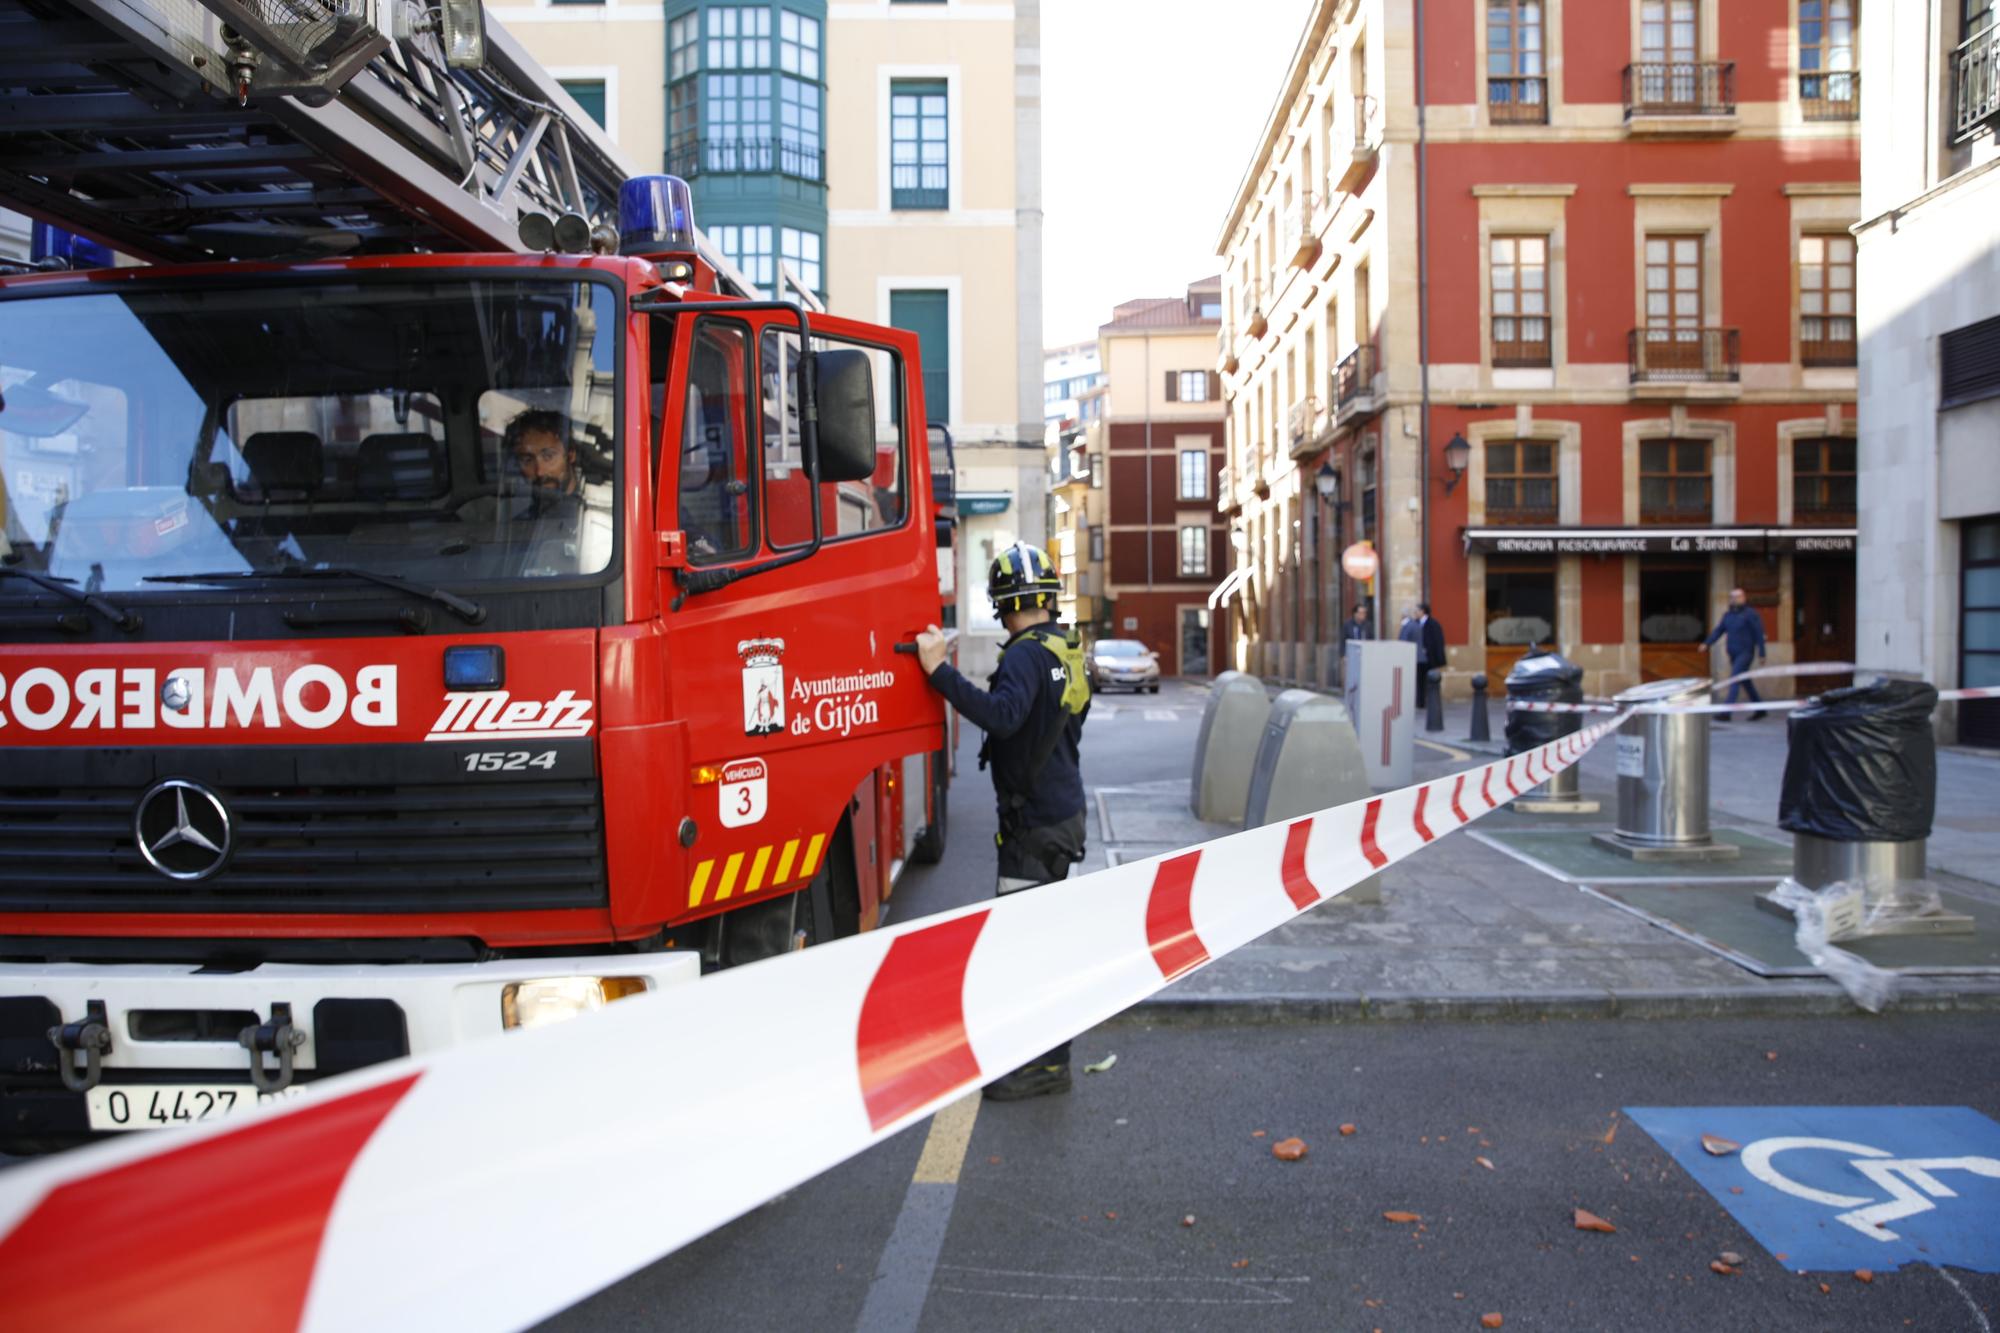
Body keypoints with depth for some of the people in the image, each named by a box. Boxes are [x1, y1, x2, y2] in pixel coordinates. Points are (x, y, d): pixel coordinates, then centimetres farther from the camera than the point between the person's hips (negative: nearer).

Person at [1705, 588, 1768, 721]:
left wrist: (1761, 654, -11)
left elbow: (1759, 635, -8)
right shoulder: (1728, 615, 11)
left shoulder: (1751, 615, -8)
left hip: (1745, 653, -7)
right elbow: (1719, 630, 6)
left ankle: (1727, 712, -21)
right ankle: (1760, 709, 29)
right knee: (1745, 681, 15)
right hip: (1733, 654, 7)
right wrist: (1707, 643, -9)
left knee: (1735, 680, -16)